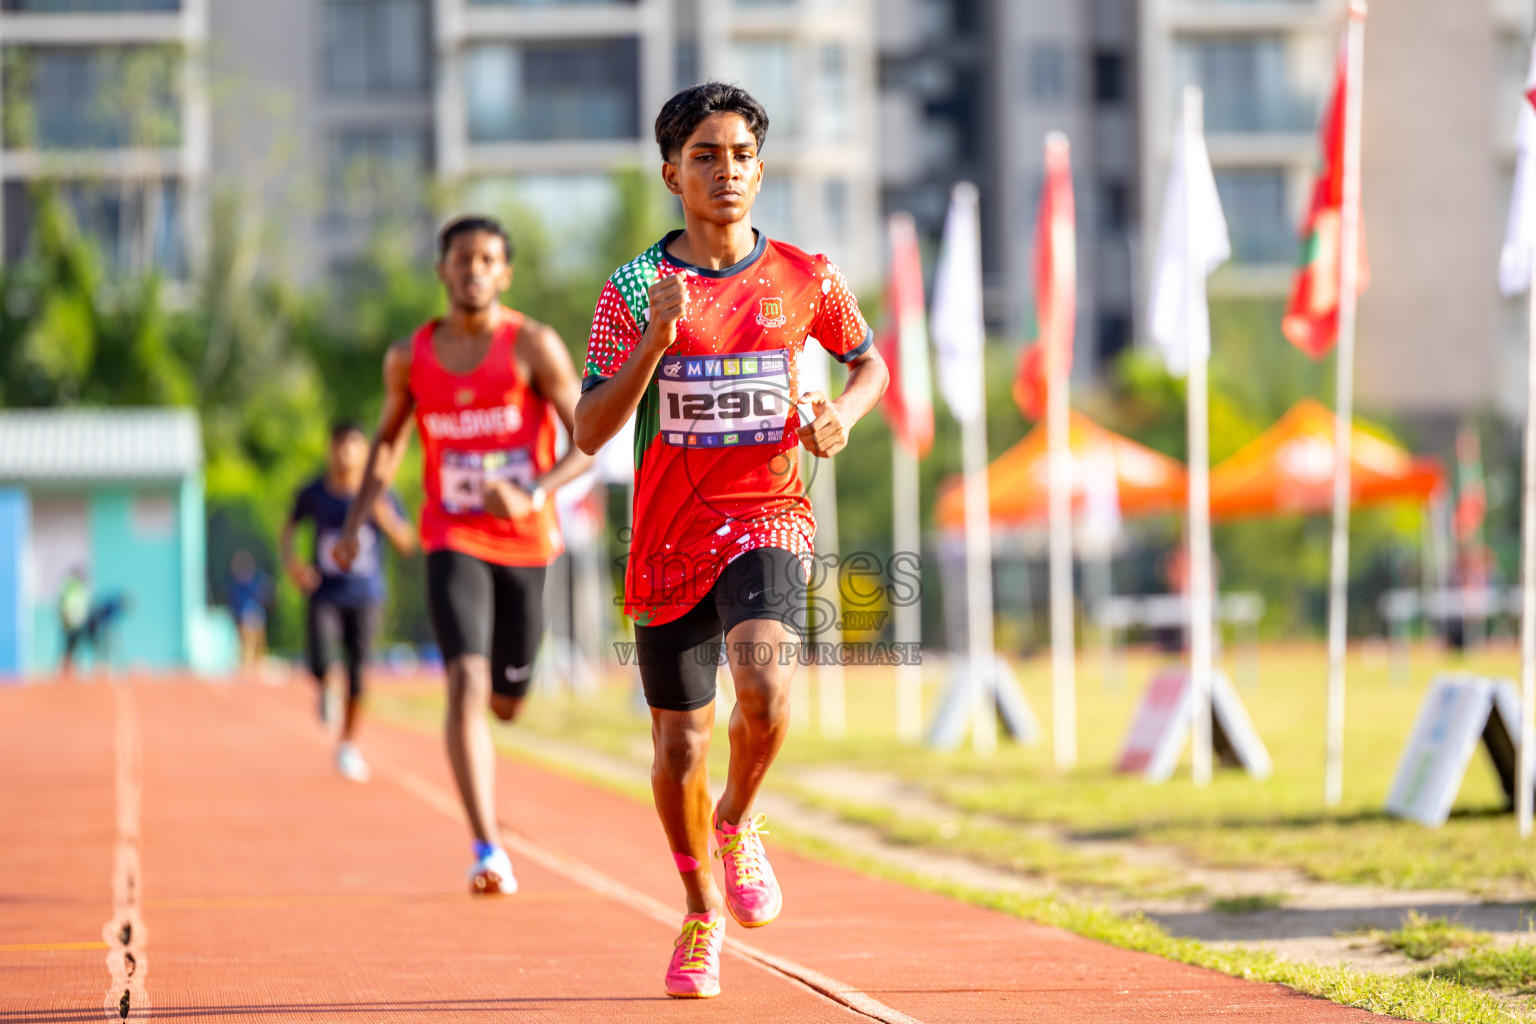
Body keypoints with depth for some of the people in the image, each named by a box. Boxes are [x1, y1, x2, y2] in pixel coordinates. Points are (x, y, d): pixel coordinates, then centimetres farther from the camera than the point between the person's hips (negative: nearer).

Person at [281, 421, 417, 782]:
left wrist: (386, 521, -21)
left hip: (365, 597, 0)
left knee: (358, 674, -5)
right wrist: (290, 560, -8)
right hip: (324, 594, 0)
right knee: (320, 666, -21)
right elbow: (287, 531, 12)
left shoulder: (380, 496, -3)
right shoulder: (313, 493, -2)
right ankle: (325, 689, 18)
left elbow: (407, 544, -1)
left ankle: (348, 745, 16)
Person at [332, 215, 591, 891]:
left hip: (525, 542, 0)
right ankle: (488, 851, -24)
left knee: (505, 702, 13)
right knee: (466, 683, -20)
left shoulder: (533, 346, -5)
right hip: (454, 542, 0)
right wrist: (356, 521, 9)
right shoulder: (410, 358, 3)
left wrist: (534, 493, -25)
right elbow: (387, 439, 20)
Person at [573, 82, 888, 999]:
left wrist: (844, 415, -3)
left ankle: (738, 824, 4)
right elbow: (590, 433, -8)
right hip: (671, 535, 1)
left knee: (764, 688, -27)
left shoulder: (804, 280, 2)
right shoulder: (634, 290, -2)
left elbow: (871, 363, 19)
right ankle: (703, 912, 31)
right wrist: (656, 339, -21)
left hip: (768, 518, -1)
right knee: (680, 741, 7)